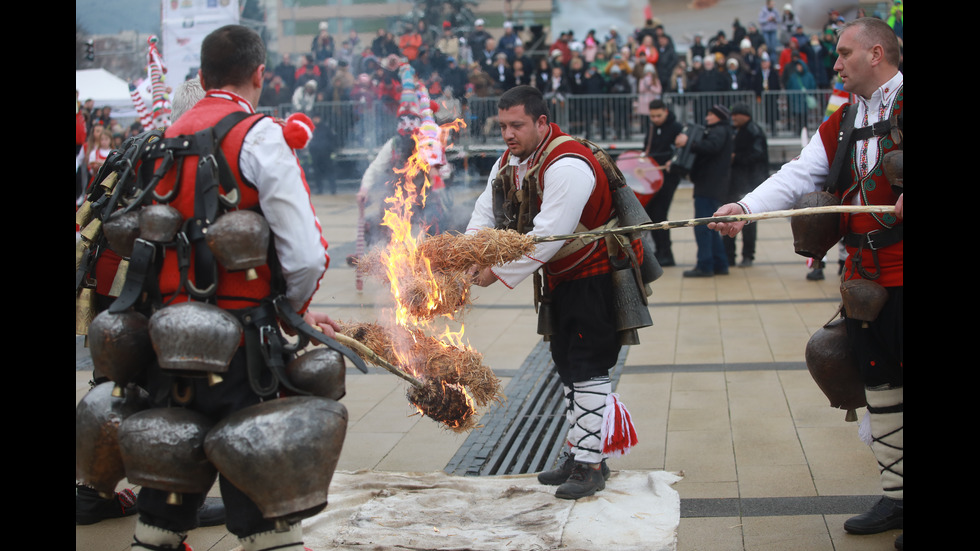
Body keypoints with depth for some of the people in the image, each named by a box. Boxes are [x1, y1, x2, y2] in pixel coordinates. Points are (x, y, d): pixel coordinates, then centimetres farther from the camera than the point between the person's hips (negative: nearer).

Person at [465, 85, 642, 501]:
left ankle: (590, 465, -3)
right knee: (567, 366, 15)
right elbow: (484, 214, 3)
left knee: (587, 367, -9)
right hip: (559, 279, 9)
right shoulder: (508, 164, 3)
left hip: (593, 277, -9)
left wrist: (499, 272, -27)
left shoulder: (567, 165, -27)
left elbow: (548, 235, -32)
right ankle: (577, 454, 26)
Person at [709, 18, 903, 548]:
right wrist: (745, 208, -3)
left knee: (895, 379, -4)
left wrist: (903, 194, -31)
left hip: (899, 268, -7)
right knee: (879, 384, 12)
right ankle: (894, 495, 23)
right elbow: (796, 176, 11)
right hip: (865, 270, 7)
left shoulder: (901, 100, -6)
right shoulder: (840, 123, 18)